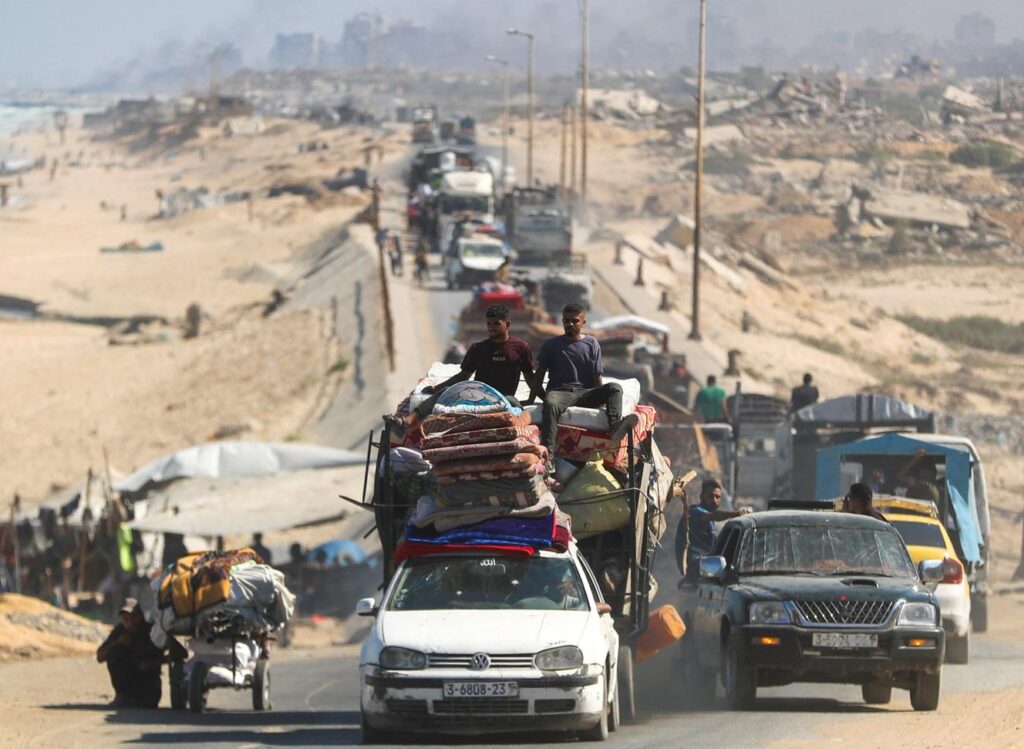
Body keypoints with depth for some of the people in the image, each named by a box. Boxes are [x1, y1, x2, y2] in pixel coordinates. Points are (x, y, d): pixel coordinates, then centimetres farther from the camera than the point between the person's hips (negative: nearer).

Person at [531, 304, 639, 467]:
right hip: (559, 391, -2)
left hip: (586, 393, 2)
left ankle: (615, 427, -55)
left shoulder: (592, 343, 16)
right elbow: (539, 375, 13)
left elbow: (597, 377, 13)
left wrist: (600, 398, 1)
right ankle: (548, 457, -52)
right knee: (551, 404, -39)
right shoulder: (551, 345, 14)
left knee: (615, 388, -25)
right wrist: (530, 401, 5)